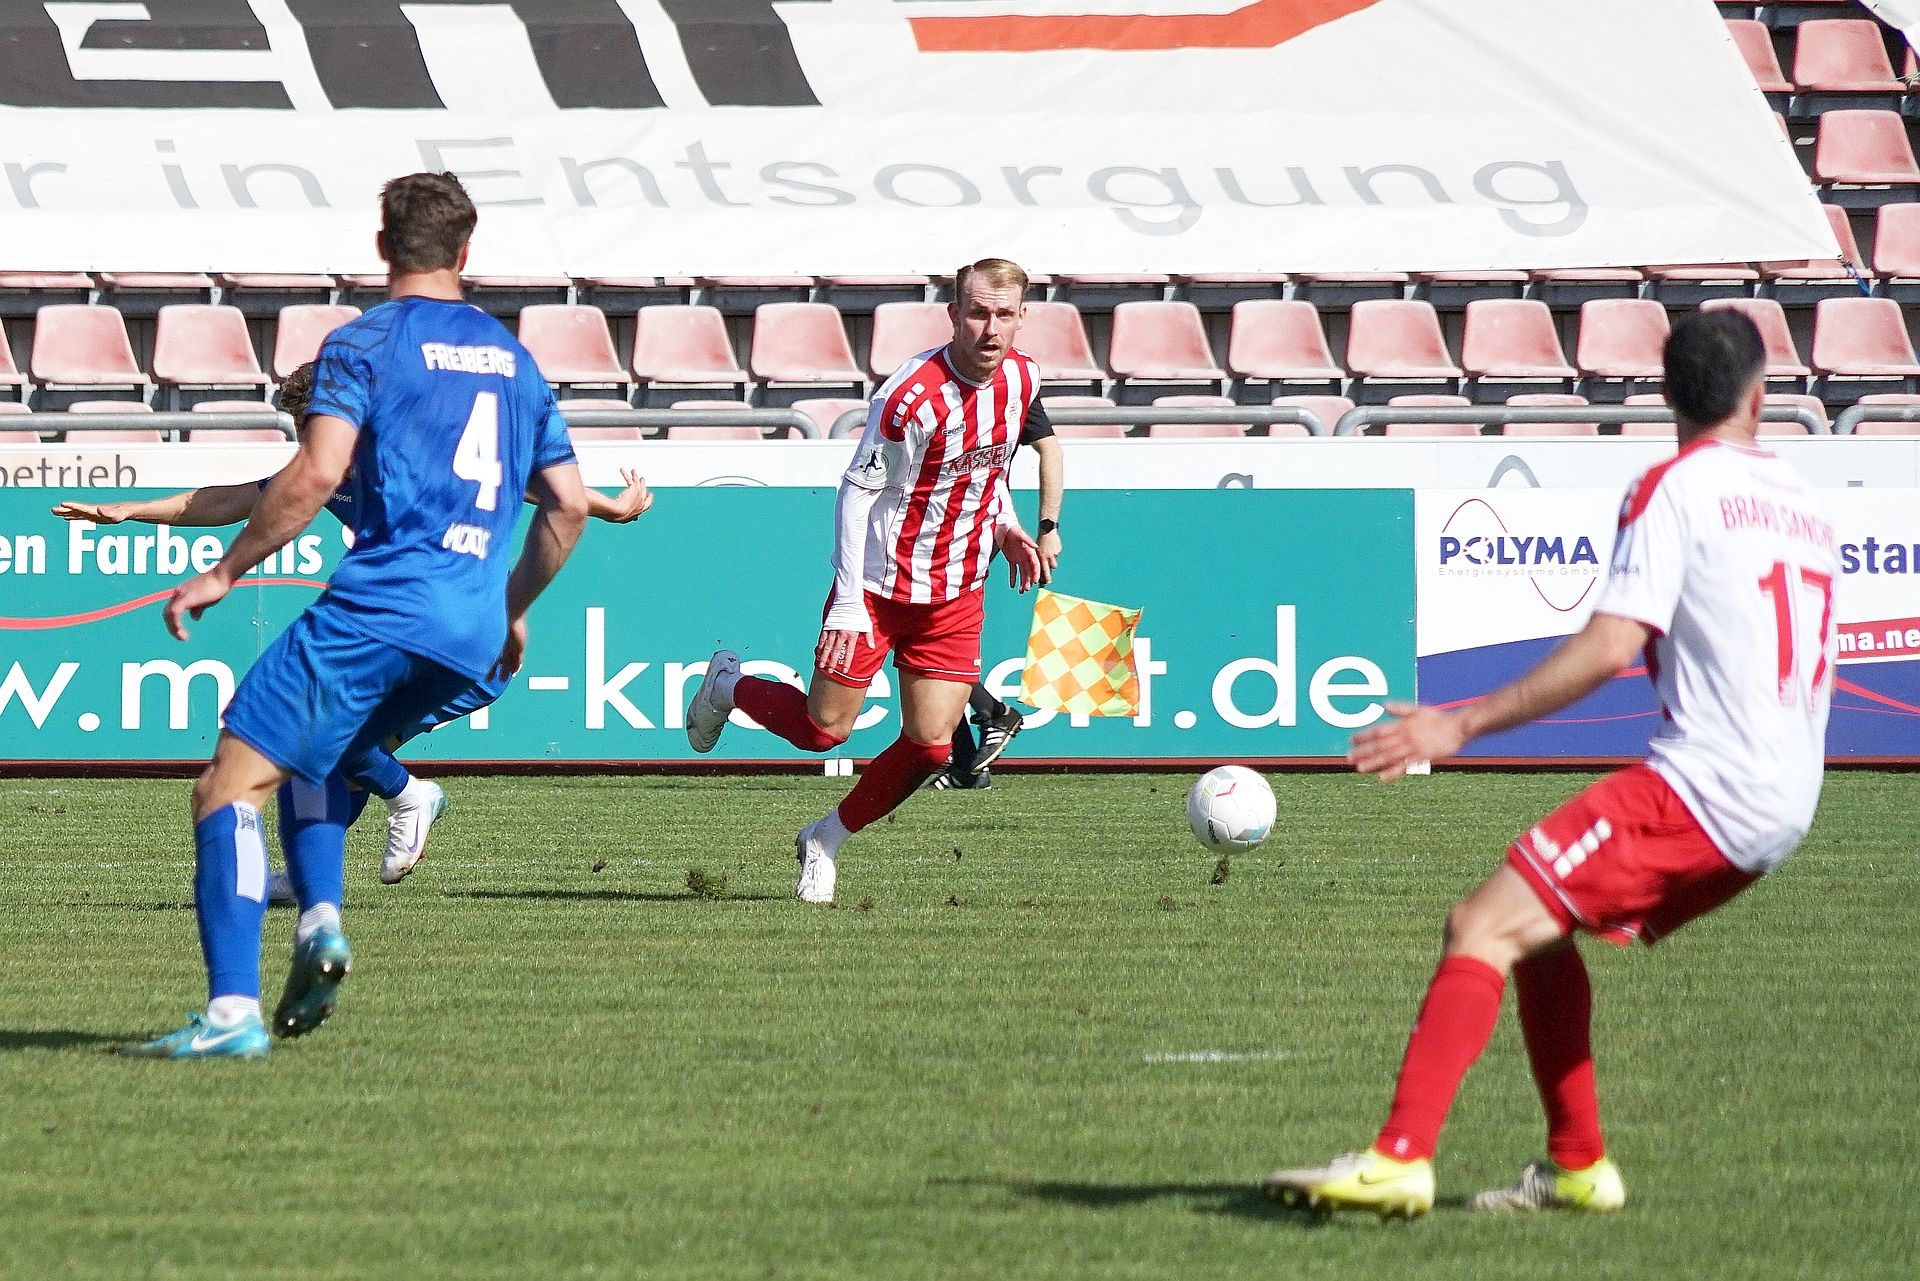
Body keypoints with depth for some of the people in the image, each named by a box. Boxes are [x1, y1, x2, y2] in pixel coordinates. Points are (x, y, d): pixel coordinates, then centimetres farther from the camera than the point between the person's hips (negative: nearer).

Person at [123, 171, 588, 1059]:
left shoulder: (365, 343, 2)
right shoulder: (514, 359, 20)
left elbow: (317, 474, -11)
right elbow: (569, 503, 20)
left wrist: (224, 572, -3)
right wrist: (513, 611, 33)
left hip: (379, 605, -7)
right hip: (473, 640, 7)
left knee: (231, 785, -7)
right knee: (316, 761, 29)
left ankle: (232, 1011, -23)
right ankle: (320, 924, 3)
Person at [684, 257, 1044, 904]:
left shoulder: (1022, 377, -2)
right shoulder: (914, 394, -24)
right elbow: (857, 492, -18)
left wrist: (1005, 527, 4)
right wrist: (848, 602, -23)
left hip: (958, 591, 6)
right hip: (881, 583, -5)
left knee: (930, 745, -2)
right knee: (824, 728, 2)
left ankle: (825, 841, 20)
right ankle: (727, 686, 34)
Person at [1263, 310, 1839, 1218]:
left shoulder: (1675, 488, -5)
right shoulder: (1801, 502, 18)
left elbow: (1609, 648, -15)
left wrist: (1462, 724, -15)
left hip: (1700, 788, -8)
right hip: (1784, 807, 8)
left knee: (1484, 927, -13)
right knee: (1540, 927, 21)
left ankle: (1399, 1158, -26)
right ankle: (1577, 1167, 19)